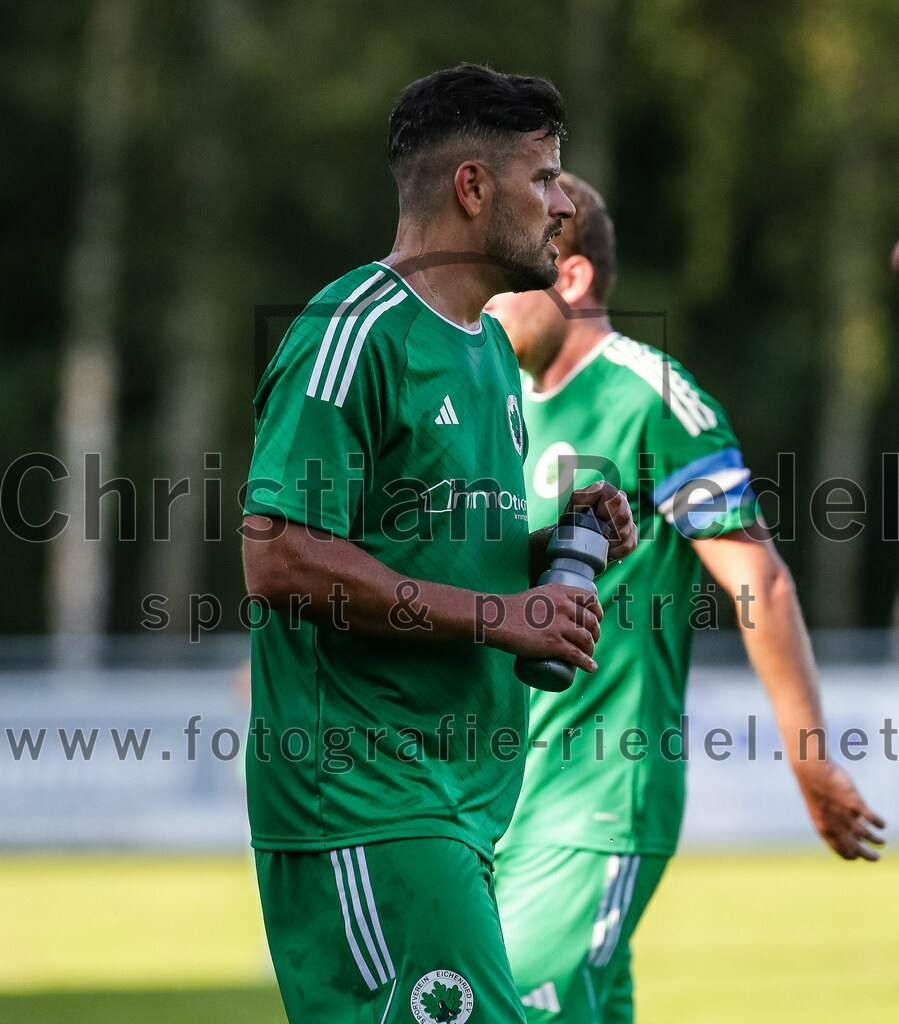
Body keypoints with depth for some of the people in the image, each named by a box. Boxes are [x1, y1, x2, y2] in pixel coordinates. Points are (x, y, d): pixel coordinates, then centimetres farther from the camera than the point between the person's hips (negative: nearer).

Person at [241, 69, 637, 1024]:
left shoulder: (492, 346, 20)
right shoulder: (355, 332, -11)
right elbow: (279, 559, -19)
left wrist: (550, 546, 9)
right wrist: (497, 615, -16)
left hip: (468, 793, 9)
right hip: (367, 794, -9)